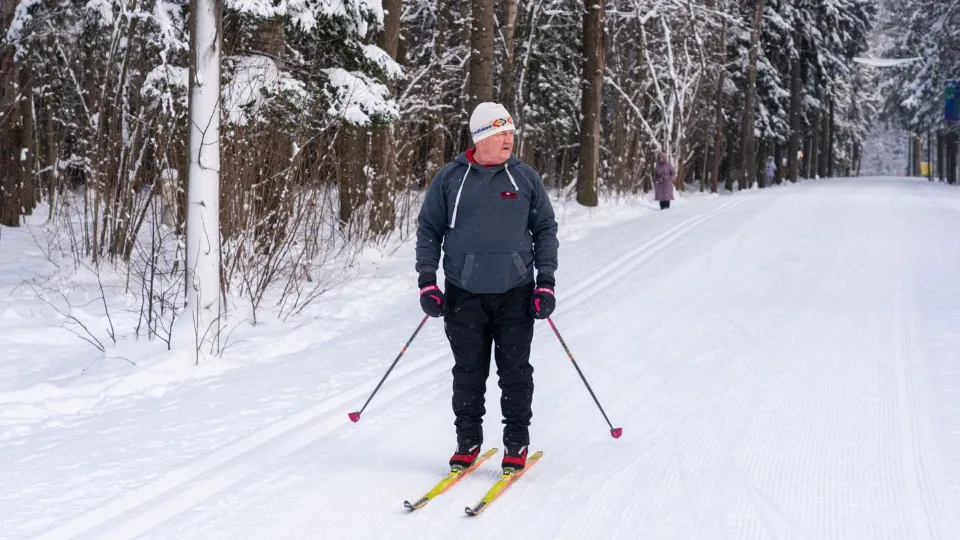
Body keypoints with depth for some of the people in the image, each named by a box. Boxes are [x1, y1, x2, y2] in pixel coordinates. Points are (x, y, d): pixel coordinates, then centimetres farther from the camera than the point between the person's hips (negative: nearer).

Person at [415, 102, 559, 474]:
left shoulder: (525, 177, 3)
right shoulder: (450, 178, 0)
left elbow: (545, 230, 8)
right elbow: (428, 229, 7)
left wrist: (546, 282, 1)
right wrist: (427, 280, -1)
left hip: (515, 292, 0)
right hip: (464, 293, 0)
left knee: (515, 371, 4)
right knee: (468, 371, 6)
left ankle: (517, 445, 16)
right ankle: (467, 442, 19)